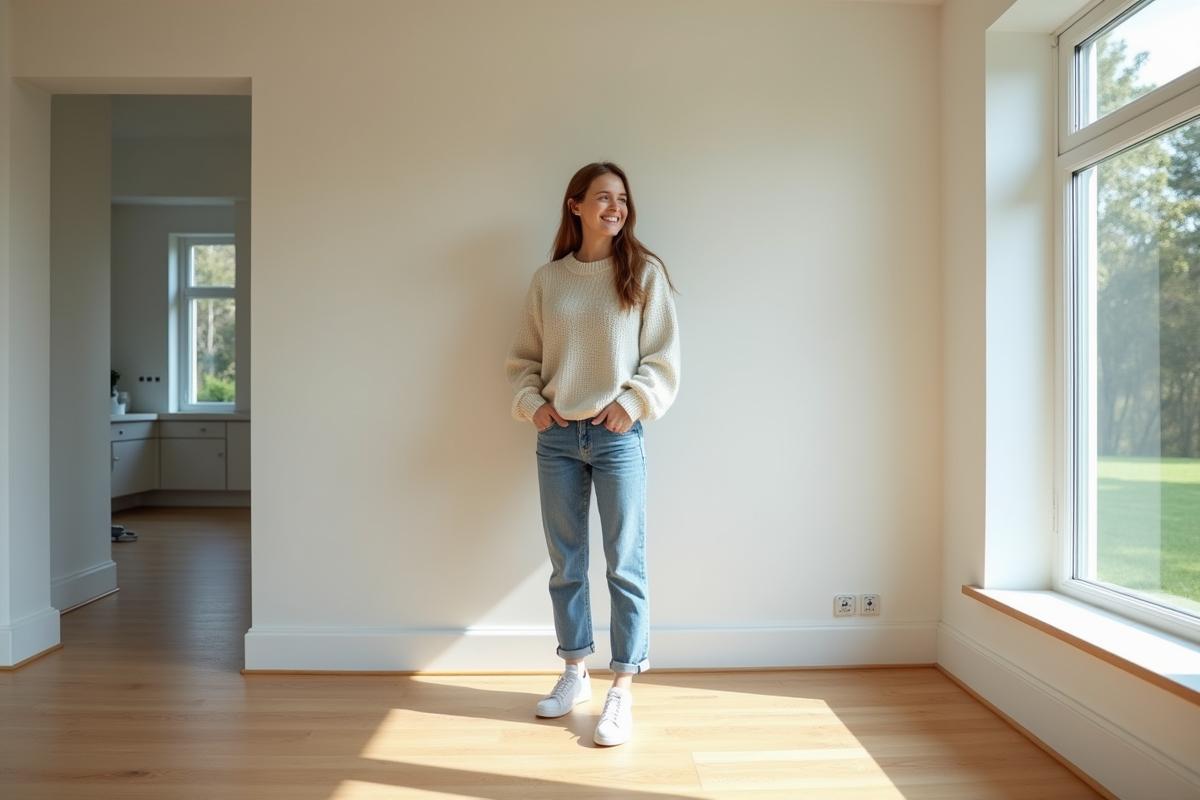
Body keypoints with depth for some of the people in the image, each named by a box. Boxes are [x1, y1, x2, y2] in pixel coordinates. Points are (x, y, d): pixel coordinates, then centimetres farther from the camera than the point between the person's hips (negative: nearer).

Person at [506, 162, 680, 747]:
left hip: (617, 437, -3)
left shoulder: (644, 273, 1)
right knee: (565, 563, 13)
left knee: (625, 565, 2)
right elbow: (523, 358, 11)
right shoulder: (547, 280, 7)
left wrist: (632, 402, -13)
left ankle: (622, 692, 15)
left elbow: (663, 358, -1)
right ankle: (574, 674, 31)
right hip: (557, 437, 3)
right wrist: (531, 403, -4)